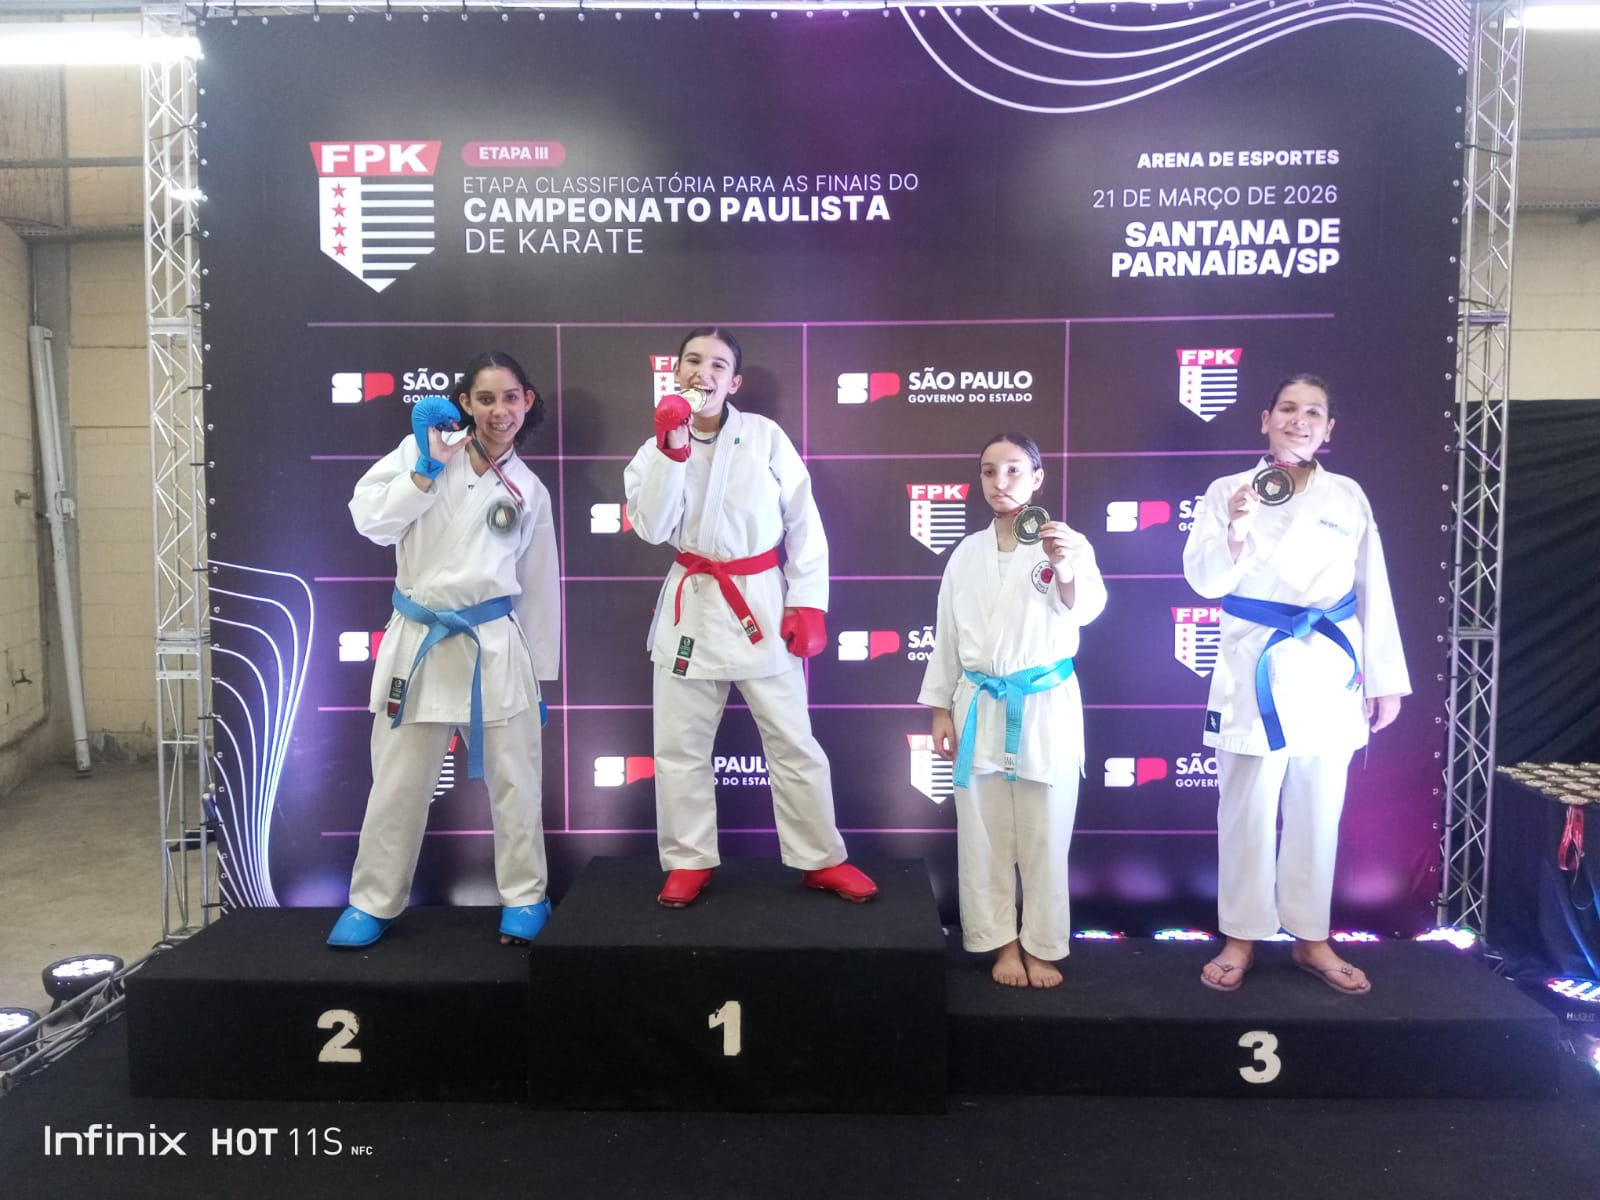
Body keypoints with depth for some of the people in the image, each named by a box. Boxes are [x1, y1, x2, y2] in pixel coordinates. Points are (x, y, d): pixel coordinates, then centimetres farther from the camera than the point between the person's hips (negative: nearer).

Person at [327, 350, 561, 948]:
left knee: (514, 780, 7)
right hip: (418, 640, 0)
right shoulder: (423, 448, 1)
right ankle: (373, 901, 26)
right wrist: (428, 469, -14)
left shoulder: (530, 491, 5)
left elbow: (538, 589, 9)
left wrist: (538, 676, 9)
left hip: (496, 645, 1)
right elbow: (369, 519, -7)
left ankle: (524, 896, 25)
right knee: (398, 782, 8)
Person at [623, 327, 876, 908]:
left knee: (793, 741, 4)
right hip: (691, 605, 2)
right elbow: (652, 528, -12)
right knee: (680, 744, 8)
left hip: (761, 602, -2)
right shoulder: (656, 451, 3)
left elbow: (803, 521, -1)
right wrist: (673, 447, -17)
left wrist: (807, 603, -6)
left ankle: (822, 860, 18)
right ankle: (689, 861, 24)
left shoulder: (766, 436, -2)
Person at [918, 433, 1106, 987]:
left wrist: (1066, 570, -46)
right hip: (980, 708, 3)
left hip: (1045, 707, -3)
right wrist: (941, 709, 5)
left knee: (1044, 838, 7)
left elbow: (1084, 608, -24)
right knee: (984, 837, 9)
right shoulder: (966, 553, 6)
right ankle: (1002, 941, 25)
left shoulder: (1065, 543, -5)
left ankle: (1041, 947, 24)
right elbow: (947, 635, 9)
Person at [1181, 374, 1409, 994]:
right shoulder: (1228, 491, -1)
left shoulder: (1347, 496, 5)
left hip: (1328, 670, 2)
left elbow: (1372, 591, 7)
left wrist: (1384, 678, 5)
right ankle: (1241, 937, 19)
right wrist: (1235, 533, -26)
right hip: (1255, 668, -2)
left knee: (1317, 810, 12)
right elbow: (1205, 581, -7)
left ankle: (1310, 939, 26)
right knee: (1247, 809, 4)